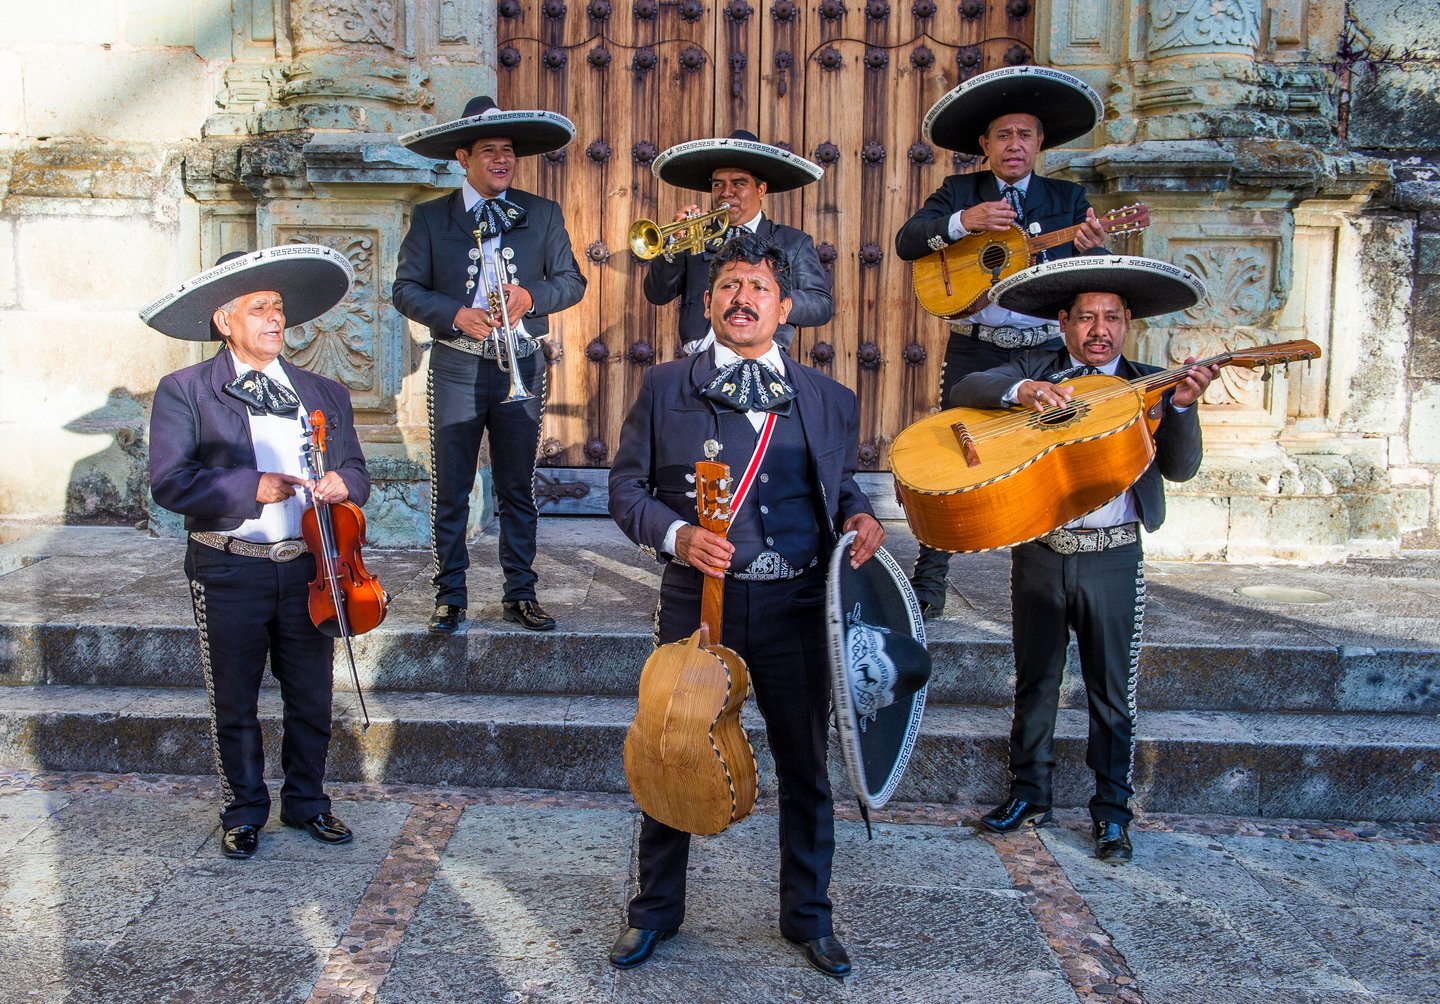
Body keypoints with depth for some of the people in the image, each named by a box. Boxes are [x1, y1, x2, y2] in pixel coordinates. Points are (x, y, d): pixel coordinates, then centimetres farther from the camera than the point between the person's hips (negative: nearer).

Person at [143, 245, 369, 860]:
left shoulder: (324, 395, 11)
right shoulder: (184, 392, -2)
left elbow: (355, 474, 13)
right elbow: (170, 482, -12)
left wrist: (342, 483, -11)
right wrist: (253, 487, -22)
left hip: (307, 568, 3)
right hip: (229, 572, -3)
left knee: (312, 699, 11)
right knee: (234, 705, 10)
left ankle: (306, 802, 31)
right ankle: (244, 813, 27)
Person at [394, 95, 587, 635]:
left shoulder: (543, 214, 8)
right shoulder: (430, 217, 5)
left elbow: (572, 281, 6)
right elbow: (406, 290, 2)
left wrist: (531, 296, -14)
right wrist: (456, 315, -15)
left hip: (522, 367, 1)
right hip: (457, 367, -1)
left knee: (519, 490, 8)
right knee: (450, 491, 2)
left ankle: (519, 594, 18)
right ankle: (450, 596, 13)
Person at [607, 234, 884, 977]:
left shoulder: (827, 400, 9)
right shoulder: (665, 388, 4)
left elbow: (840, 486, 19)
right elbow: (626, 487, 3)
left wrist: (859, 518, -3)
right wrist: (674, 534, -15)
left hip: (796, 605, 1)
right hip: (696, 598, -1)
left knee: (806, 765, 10)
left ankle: (808, 914, 30)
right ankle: (656, 908, 30)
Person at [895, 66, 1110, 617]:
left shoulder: (1068, 198, 8)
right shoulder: (959, 192, 7)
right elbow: (906, 242, -7)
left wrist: (1088, 248, -26)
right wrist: (963, 220, -22)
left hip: (1047, 353, 1)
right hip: (974, 351, 0)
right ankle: (927, 583, 8)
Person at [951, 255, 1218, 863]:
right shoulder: (1034, 368, 6)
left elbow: (1180, 468, -8)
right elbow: (965, 391, -11)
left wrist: (1183, 405, -25)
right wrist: (1021, 391, -29)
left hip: (1112, 558, -1)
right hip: (1038, 553, 1)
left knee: (1112, 693, 7)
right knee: (1034, 682, 14)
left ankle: (1112, 812, 21)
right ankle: (1029, 795, 29)